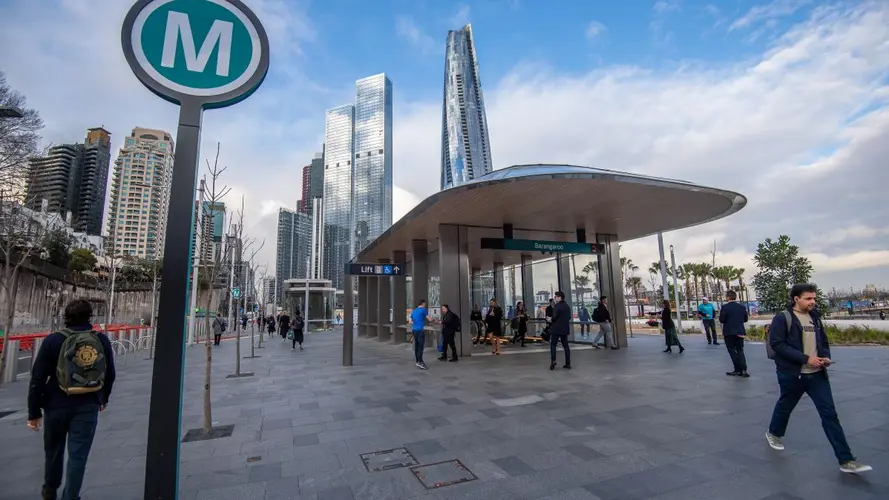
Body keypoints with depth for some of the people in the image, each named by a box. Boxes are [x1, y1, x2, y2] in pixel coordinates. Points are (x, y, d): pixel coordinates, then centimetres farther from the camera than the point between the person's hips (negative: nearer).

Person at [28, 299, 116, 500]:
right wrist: (104, 398, 22)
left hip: (57, 405, 1)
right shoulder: (102, 340, -3)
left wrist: (34, 411, -1)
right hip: (88, 406, 0)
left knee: (53, 449, 23)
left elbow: (38, 378, -9)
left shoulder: (53, 340, -10)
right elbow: (110, 374, 5)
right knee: (78, 455, 6)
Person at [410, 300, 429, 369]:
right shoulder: (423, 309, -4)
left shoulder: (413, 311, 15)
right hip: (420, 330, -7)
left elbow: (410, 322, 19)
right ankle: (420, 362, -13)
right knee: (421, 346, -8)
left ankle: (417, 361, 14)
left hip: (414, 330, 7)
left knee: (416, 346, 10)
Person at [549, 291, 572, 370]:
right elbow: (569, 317, 13)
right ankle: (568, 363, 10)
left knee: (553, 345, 2)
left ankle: (553, 361, -9)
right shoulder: (567, 306, 10)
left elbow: (554, 317, -20)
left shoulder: (557, 306, -15)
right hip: (565, 329, 7)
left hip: (556, 328, -7)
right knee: (565, 345, 10)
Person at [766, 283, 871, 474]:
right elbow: (777, 344, -19)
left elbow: (823, 341, 16)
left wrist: (826, 357, -4)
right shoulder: (782, 318, -14)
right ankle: (773, 433, 39)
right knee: (785, 406, 14)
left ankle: (846, 461, 8)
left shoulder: (815, 317, 8)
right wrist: (806, 358, -22)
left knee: (830, 414, 2)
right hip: (792, 375, -5)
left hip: (817, 374, 5)